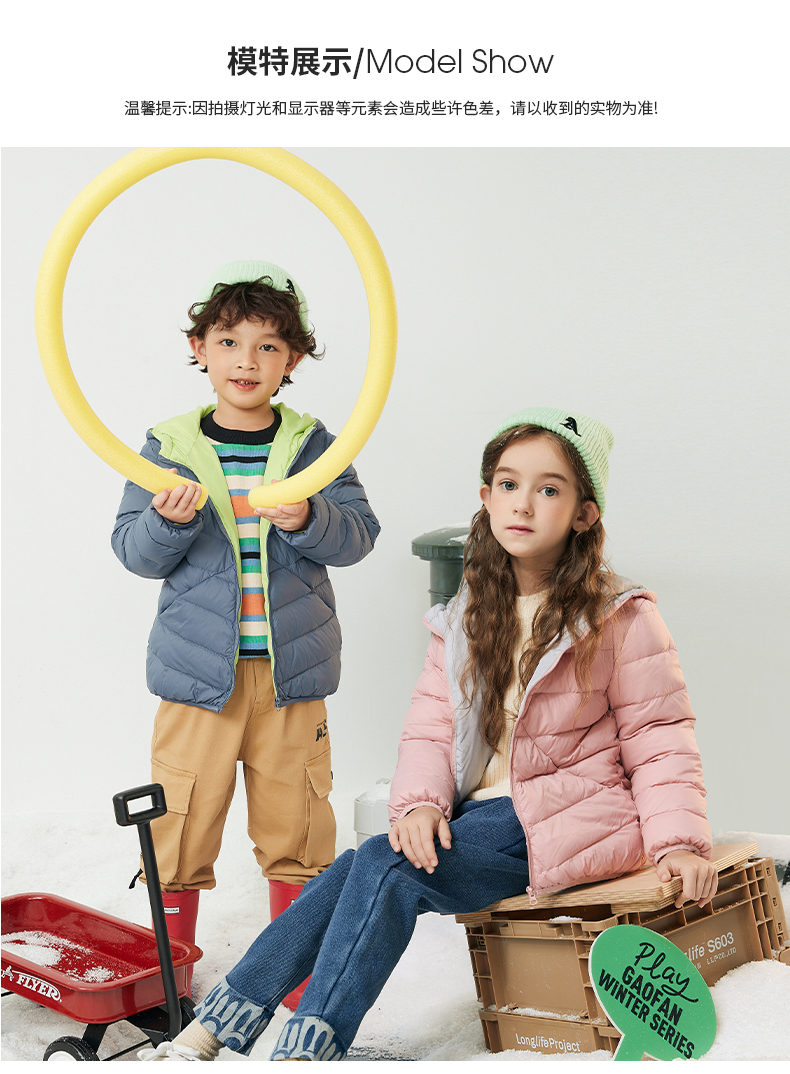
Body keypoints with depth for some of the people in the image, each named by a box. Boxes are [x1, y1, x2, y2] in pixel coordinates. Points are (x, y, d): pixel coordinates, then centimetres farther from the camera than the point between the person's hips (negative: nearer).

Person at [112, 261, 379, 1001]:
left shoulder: (312, 446, 3)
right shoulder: (167, 446, 2)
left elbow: (358, 535, -3)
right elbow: (134, 552, 2)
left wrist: (307, 520, -22)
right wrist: (167, 520, -19)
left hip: (292, 666, 1)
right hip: (196, 665, 0)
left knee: (294, 818, 8)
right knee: (182, 817, 3)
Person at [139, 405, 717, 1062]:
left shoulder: (622, 618, -6)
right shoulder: (469, 617, 11)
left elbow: (660, 738, -4)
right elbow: (431, 726, 8)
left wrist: (679, 839, -18)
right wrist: (420, 802, -11)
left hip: (565, 821, -5)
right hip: (479, 809, 6)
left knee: (389, 870, -25)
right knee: (360, 870, -18)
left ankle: (305, 1051, -27)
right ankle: (209, 1037, -20)